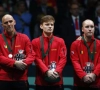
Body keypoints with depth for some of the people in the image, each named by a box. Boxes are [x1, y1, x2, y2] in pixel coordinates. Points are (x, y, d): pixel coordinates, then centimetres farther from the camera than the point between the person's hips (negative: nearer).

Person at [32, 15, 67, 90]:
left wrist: (57, 71, -17)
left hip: (57, 81, 1)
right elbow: (37, 59, -5)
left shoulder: (60, 41, 8)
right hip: (41, 81, -1)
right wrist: (47, 71, -19)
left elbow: (63, 58, 0)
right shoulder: (35, 42, 3)